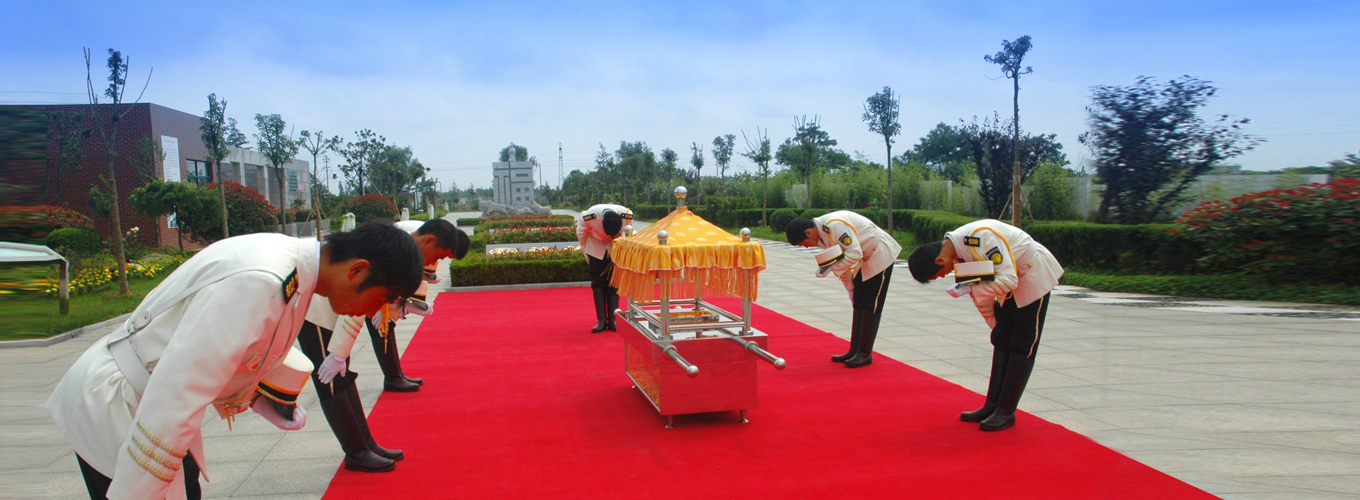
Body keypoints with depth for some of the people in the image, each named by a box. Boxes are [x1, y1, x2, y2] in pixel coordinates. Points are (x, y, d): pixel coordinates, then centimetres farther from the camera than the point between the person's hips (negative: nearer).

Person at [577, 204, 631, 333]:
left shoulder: (627, 216, -30)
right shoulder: (588, 217, -32)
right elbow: (581, 234, -8)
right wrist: (586, 252, 1)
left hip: (616, 251, 0)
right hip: (596, 249, 0)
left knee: (614, 285, -1)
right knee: (598, 284, -3)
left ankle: (612, 320, 3)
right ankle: (601, 320, 1)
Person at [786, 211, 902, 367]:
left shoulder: (836, 225, -30)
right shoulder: (821, 234, 1)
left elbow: (854, 254, -31)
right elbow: (842, 261, 12)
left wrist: (831, 267, -31)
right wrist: (850, 288, 15)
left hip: (880, 254, -10)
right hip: (865, 258, 10)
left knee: (871, 306, -8)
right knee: (858, 305, 10)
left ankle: (865, 354, -3)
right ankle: (855, 351, 15)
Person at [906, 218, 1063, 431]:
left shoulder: (982, 238, -35)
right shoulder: (956, 252, -6)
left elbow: (1008, 280, -35)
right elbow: (980, 287, 7)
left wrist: (969, 289, -36)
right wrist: (993, 322, 12)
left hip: (1034, 276, -9)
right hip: (1010, 279, 9)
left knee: (1022, 347, -6)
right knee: (1001, 342, 8)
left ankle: (1006, 411, -2)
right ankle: (992, 405, 13)